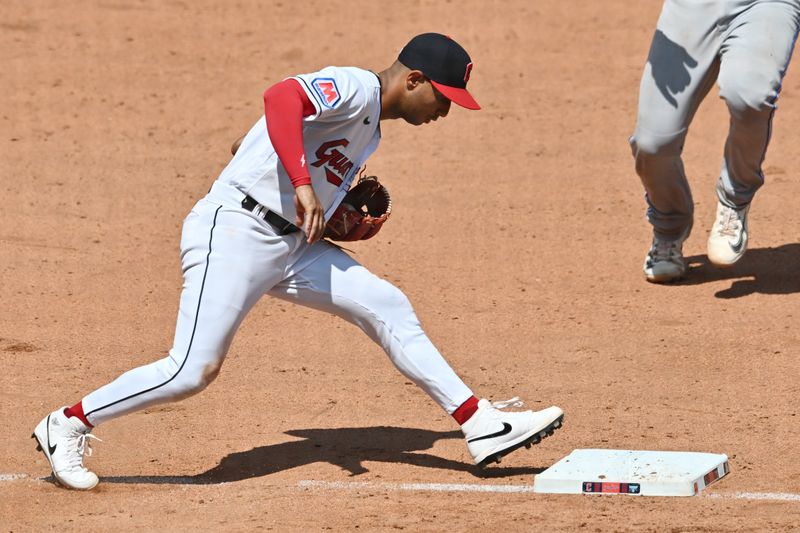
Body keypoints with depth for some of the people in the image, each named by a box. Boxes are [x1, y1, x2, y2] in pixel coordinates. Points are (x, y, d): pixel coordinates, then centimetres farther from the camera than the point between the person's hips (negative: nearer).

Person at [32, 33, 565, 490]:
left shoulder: (369, 129, 21)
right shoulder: (354, 86, -10)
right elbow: (281, 97, -30)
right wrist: (303, 185, -38)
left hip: (292, 245, 10)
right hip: (236, 230, -10)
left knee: (387, 305, 4)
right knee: (193, 370, -13)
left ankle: (481, 424, 8)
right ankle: (68, 425, 3)